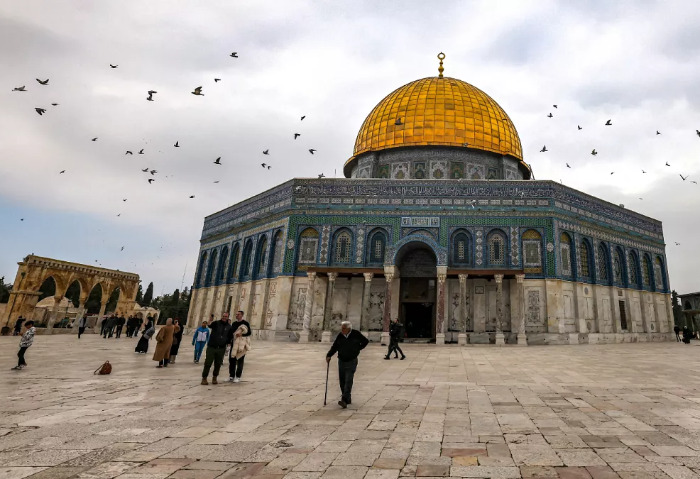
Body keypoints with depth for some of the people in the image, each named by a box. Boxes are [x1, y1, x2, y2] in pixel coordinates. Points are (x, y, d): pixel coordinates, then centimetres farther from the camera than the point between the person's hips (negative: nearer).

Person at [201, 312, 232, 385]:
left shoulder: (229, 326, 5)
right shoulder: (216, 323, -4)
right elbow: (209, 325, -22)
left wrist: (228, 341, -1)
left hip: (221, 348, 3)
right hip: (211, 347, -3)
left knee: (218, 364, 10)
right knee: (208, 363, 1)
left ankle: (214, 378, 25)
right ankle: (204, 378, 13)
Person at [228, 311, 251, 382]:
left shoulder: (245, 323, -3)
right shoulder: (234, 323, 14)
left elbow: (249, 333, -6)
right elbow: (231, 333, 17)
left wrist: (241, 334, -21)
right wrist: (229, 341, 9)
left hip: (241, 344, -5)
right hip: (234, 344, 5)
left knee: (240, 361, 0)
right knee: (232, 360, 5)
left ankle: (238, 377, 6)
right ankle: (231, 376, 16)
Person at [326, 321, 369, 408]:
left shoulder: (356, 334, -7)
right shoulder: (340, 336, -1)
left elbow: (366, 341, 7)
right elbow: (334, 346, -1)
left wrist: (357, 349, 3)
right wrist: (329, 355, -14)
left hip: (351, 362, -4)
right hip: (341, 361, 4)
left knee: (348, 381, -13)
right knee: (342, 381, 8)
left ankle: (344, 400, -18)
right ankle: (348, 399, 23)